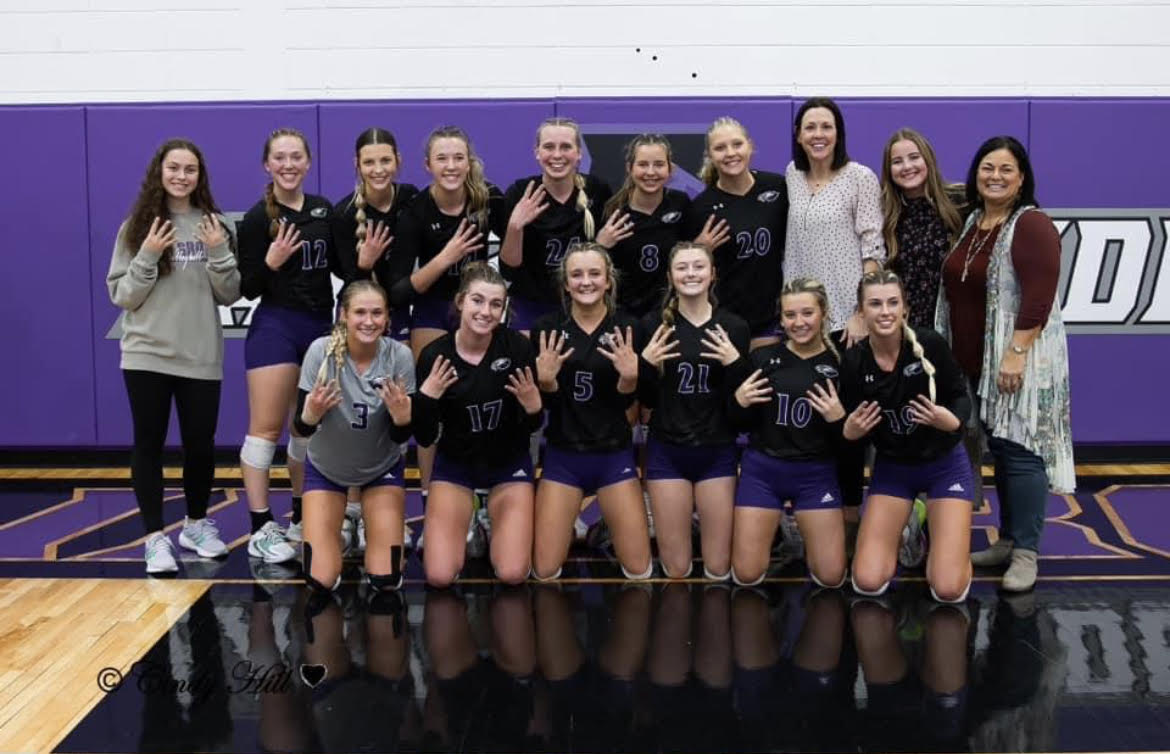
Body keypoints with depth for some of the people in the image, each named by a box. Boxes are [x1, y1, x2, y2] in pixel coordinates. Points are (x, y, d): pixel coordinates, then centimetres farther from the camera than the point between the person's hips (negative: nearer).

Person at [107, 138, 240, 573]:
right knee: (149, 444, 2)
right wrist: (146, 257, -15)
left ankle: (196, 524, 28)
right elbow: (121, 296, -2)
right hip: (146, 355, -1)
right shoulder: (137, 226, 1)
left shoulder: (213, 227, 4)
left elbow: (230, 296, 2)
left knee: (200, 444, 7)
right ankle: (155, 537, 12)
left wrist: (218, 253, -12)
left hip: (201, 357, 1)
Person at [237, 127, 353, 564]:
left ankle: (302, 519, 25)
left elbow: (339, 267, 16)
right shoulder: (257, 218, -6)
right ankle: (261, 530, -1)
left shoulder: (324, 210, 7)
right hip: (274, 327, -5)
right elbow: (246, 288, -7)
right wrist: (271, 262, -24)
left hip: (321, 326, 5)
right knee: (266, 428, -5)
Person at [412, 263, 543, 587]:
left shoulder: (517, 346, -18)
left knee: (512, 574, -11)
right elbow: (424, 438, -11)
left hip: (509, 462, 0)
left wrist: (533, 406, -30)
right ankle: (464, 523, 22)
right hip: (455, 463, 0)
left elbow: (532, 427, -8)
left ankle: (494, 522, 21)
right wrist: (426, 397, -29)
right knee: (440, 576, -10)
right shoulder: (434, 355, -18)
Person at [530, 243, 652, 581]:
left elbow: (626, 402, -6)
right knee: (544, 572, -1)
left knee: (639, 571, 2)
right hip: (562, 455, 0)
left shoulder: (627, 327, -6)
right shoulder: (547, 327, -5)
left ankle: (604, 523, 32)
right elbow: (545, 402, -3)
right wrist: (546, 380, -24)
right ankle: (571, 523, 29)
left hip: (614, 454, 0)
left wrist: (629, 376, -26)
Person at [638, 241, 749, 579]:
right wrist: (646, 363, -17)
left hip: (717, 452, 1)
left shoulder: (734, 327, -1)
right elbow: (647, 399, 1)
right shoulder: (653, 324, -3)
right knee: (676, 570, 6)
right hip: (667, 452, 0)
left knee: (718, 569, 6)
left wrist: (735, 363, -17)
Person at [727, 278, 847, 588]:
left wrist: (839, 419, -20)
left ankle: (805, 532, 30)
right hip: (762, 470, 1)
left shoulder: (840, 364, -5)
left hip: (816, 474, 0)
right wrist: (739, 402, -14)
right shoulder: (763, 358, -3)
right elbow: (742, 425, 5)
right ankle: (770, 528, 31)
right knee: (747, 576, 0)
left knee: (832, 577, -1)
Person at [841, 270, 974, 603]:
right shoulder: (853, 361, -15)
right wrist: (849, 432, -26)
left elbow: (961, 397, -8)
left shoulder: (929, 343, -20)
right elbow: (851, 429, -4)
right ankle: (902, 532, 24)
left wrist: (952, 421, -29)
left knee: (949, 590, -11)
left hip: (945, 464, -1)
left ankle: (938, 533, 22)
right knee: (867, 583, -8)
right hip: (892, 468, 2)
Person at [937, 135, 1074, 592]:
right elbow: (957, 292, 19)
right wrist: (950, 357, 15)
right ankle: (1007, 540, 25)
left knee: (1020, 450, -4)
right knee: (999, 450, 14)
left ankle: (1026, 553, 5)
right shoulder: (972, 224, 13)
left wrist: (1016, 353, -23)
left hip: (1018, 362, -7)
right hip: (974, 363, 7)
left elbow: (1039, 297, -18)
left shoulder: (1032, 225, -10)